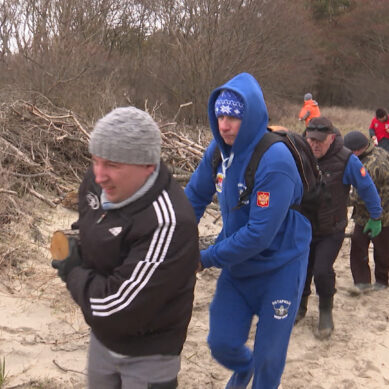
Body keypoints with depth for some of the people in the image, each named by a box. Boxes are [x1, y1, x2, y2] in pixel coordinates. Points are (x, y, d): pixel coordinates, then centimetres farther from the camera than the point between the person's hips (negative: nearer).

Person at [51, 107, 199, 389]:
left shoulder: (169, 224, -34)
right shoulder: (98, 182, -10)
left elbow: (115, 306, -31)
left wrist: (72, 271, -15)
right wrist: (75, 258, -5)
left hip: (147, 357, -7)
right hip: (101, 337, 7)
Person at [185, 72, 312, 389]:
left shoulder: (275, 161, -29)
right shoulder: (219, 149, -8)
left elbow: (259, 234, -30)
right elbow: (195, 197, 3)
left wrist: (207, 258, -21)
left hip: (280, 267, -5)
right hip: (237, 265, 5)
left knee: (268, 354, 9)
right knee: (222, 343, 11)